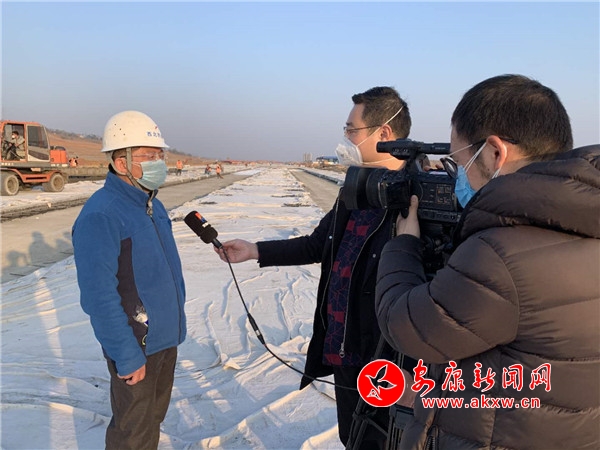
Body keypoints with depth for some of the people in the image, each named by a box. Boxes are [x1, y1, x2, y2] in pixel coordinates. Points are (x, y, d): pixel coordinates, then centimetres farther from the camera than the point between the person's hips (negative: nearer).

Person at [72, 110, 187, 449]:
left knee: (155, 414, 24)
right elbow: (99, 295, -24)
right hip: (136, 346, -8)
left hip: (166, 336, 8)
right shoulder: (100, 215, -23)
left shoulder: (153, 206, 5)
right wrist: (127, 356, -21)